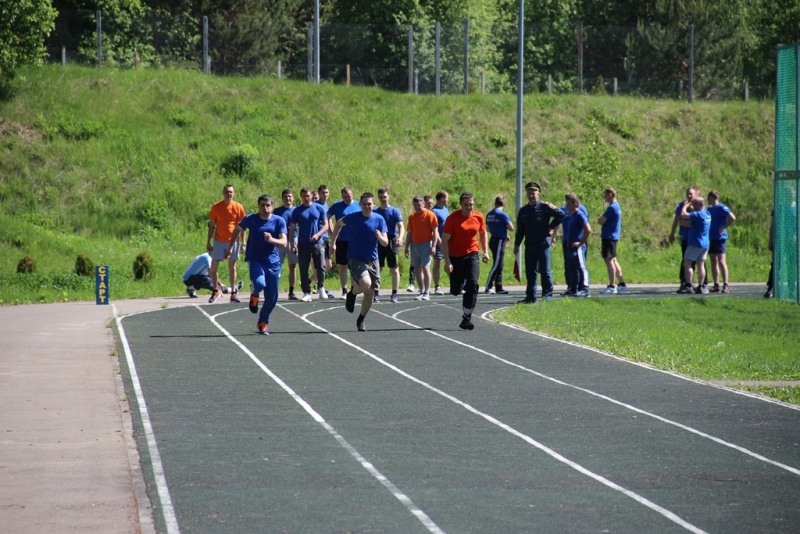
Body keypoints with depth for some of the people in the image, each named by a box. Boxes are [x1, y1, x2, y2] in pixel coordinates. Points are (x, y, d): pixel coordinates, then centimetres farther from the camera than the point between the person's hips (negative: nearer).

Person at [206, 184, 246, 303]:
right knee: (213, 267, -4)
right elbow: (212, 225, 4)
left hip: (233, 241, 0)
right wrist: (208, 242, 2)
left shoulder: (238, 207, -2)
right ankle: (216, 291, 13)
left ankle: (233, 293, 13)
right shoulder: (216, 207, -1)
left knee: (232, 267, 7)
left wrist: (243, 242, -3)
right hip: (219, 241, 0)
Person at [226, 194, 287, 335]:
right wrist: (230, 247, 21)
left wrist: (272, 240, -30)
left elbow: (284, 243, -11)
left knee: (272, 297, 3)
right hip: (255, 259, -2)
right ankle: (254, 296, 7)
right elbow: (238, 230, 17)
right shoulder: (250, 219, -2)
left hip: (273, 262, 2)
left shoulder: (279, 221, -3)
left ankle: (263, 322, 28)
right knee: (260, 283, -31)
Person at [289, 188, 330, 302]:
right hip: (303, 244, 1)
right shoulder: (297, 211, 5)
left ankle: (321, 288, 15)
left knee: (321, 267, -8)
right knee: (304, 270, -1)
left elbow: (326, 225, 5)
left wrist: (318, 234, -13)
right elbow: (292, 228, 6)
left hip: (317, 243, -1)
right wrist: (292, 245, -1)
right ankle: (306, 293, 7)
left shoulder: (319, 208, 4)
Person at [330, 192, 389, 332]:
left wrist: (380, 237, -27)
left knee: (370, 294, 4)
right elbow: (339, 224, 14)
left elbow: (385, 243, -4)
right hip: (355, 258, -3)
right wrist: (333, 243, 12)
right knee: (366, 284, -29)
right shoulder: (353, 217, -7)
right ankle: (352, 293, 5)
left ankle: (361, 321, 26)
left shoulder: (379, 220, -3)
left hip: (372, 260, 3)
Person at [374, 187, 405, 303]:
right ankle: (376, 293, 6)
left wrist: (400, 237, -25)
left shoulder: (394, 211, -1)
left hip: (391, 242, -2)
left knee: (394, 269, 0)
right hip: (378, 242, 2)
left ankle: (394, 294, 5)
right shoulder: (375, 212, 8)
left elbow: (401, 226, -8)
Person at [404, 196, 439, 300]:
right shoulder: (412, 216, 12)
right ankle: (421, 292, 11)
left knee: (425, 267, -10)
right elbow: (409, 233, 17)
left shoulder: (429, 215, -5)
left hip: (426, 244, -6)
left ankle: (427, 293, -8)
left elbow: (435, 231, -7)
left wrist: (433, 246, -14)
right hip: (415, 244, 6)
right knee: (417, 269, 5)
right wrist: (406, 247, 13)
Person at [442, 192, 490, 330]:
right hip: (455, 256, -2)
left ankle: (467, 317, -14)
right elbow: (444, 240, -13)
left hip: (471, 254, 2)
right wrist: (447, 262, -20)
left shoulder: (478, 217, -2)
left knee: (472, 284, -17)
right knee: (456, 290, 2)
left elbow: (483, 233, 18)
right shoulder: (452, 218, -13)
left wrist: (485, 252, 12)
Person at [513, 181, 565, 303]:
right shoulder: (523, 211, 13)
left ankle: (547, 295, 0)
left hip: (543, 244, -5)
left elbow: (561, 215, -7)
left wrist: (551, 227, -6)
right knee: (530, 272, 7)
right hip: (529, 245, 5)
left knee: (545, 271, -4)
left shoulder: (545, 207, -4)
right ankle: (530, 297, 11)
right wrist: (517, 244, 11)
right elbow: (520, 229, 16)